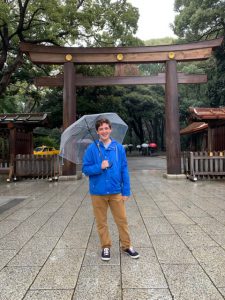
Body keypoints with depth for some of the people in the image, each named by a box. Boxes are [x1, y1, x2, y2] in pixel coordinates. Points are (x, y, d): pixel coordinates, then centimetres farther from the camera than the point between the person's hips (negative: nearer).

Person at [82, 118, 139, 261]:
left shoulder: (119, 147, -1)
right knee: (101, 222, 12)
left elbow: (124, 170, 1)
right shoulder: (92, 148, -4)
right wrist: (100, 167, -19)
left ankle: (127, 246, 28)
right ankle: (106, 247, 31)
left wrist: (126, 191, -1)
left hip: (116, 191, 1)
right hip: (98, 192, 0)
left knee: (122, 220, 8)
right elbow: (85, 169, -2)